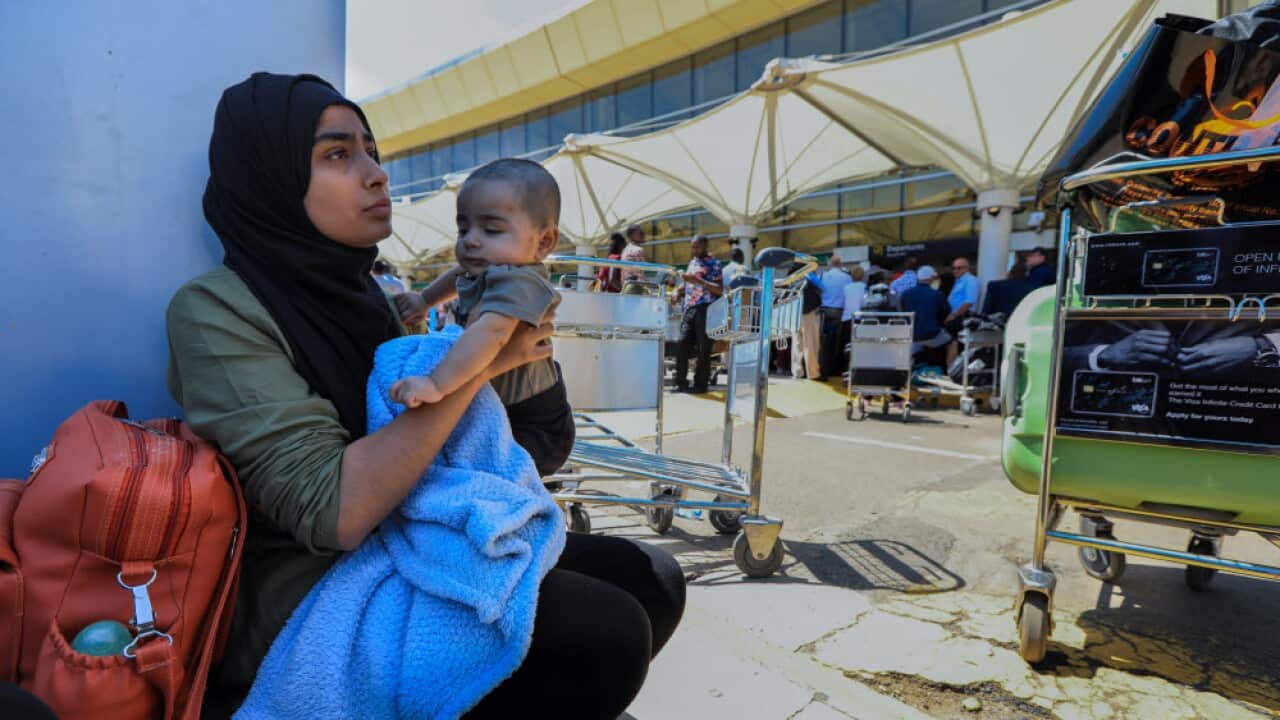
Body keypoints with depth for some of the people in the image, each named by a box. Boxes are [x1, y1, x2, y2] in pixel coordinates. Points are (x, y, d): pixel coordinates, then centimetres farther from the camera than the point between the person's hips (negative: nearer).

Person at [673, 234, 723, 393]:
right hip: (689, 309, 6)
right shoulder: (692, 262, 18)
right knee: (682, 345, -2)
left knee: (703, 349, -2)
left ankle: (701, 384, 5)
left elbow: (720, 289, -12)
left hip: (705, 310, -6)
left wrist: (698, 281, -20)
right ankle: (681, 382, 4)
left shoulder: (713, 264, -2)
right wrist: (678, 291, 9)